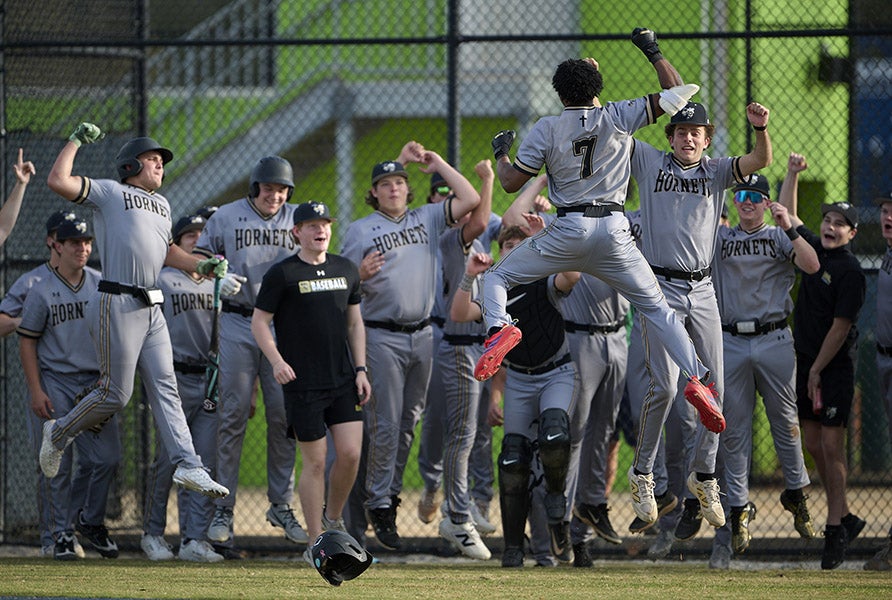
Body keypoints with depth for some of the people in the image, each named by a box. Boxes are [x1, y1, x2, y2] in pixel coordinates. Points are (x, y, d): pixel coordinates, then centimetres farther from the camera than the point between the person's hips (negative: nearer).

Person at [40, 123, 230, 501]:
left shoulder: (161, 204, 22)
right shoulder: (109, 193, -2)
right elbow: (58, 181, -13)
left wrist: (200, 266, 17)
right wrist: (76, 141, -5)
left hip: (152, 309, 7)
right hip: (118, 306, -7)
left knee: (165, 388, -1)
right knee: (116, 394, -5)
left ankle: (187, 466, -8)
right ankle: (58, 433, 18)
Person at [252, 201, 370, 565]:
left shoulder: (346, 270, 11)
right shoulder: (282, 274, -4)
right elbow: (259, 323, -3)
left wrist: (360, 369, 10)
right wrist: (276, 360, -18)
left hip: (343, 381, 4)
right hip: (302, 384, -4)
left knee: (351, 453, -4)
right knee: (315, 462, -3)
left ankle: (333, 518, 22)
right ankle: (315, 544, 7)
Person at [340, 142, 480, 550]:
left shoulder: (427, 219, 12)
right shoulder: (360, 230, 2)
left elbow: (470, 199, 3)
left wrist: (438, 164, 4)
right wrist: (362, 273, -21)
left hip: (423, 334, 4)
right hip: (382, 337, -4)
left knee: (408, 424, 10)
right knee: (385, 425, -7)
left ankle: (391, 493, 19)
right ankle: (379, 505, -2)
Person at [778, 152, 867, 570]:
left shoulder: (850, 272, -14)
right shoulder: (815, 249, 8)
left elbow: (840, 326, -15)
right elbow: (788, 215, 22)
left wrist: (817, 370, -13)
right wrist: (792, 174, 14)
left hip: (834, 367, -8)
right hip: (805, 362, 8)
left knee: (832, 445, -9)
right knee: (813, 444, 8)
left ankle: (836, 527, -5)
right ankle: (844, 518, 18)